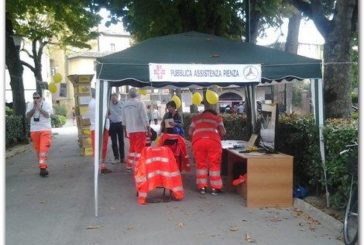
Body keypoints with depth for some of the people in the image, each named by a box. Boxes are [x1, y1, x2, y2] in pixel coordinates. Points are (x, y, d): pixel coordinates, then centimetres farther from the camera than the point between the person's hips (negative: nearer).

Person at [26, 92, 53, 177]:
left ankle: (43, 167, -16)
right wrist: (34, 108, -12)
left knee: (44, 149, -13)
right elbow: (28, 116, -2)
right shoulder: (30, 105, 8)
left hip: (45, 130, -4)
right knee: (38, 150, 7)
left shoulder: (46, 104, -1)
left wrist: (39, 107, -18)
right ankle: (42, 167, 18)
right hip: (34, 130, 4)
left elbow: (47, 115, -15)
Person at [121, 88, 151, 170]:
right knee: (140, 149, 0)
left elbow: (123, 119, 10)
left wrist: (125, 131, 19)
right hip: (140, 129, -5)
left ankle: (130, 165, 25)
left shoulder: (125, 105, 5)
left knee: (132, 147, 19)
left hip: (130, 130, 6)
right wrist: (149, 130, -8)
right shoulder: (140, 103, -11)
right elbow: (144, 118, -12)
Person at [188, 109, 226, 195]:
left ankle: (202, 187, 11)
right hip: (213, 140, -1)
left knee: (201, 164, 11)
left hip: (198, 141, 1)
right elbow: (223, 132, 16)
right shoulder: (217, 118, 27)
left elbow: (190, 132, 22)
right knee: (214, 164, 7)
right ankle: (214, 188, 8)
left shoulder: (196, 118, 31)